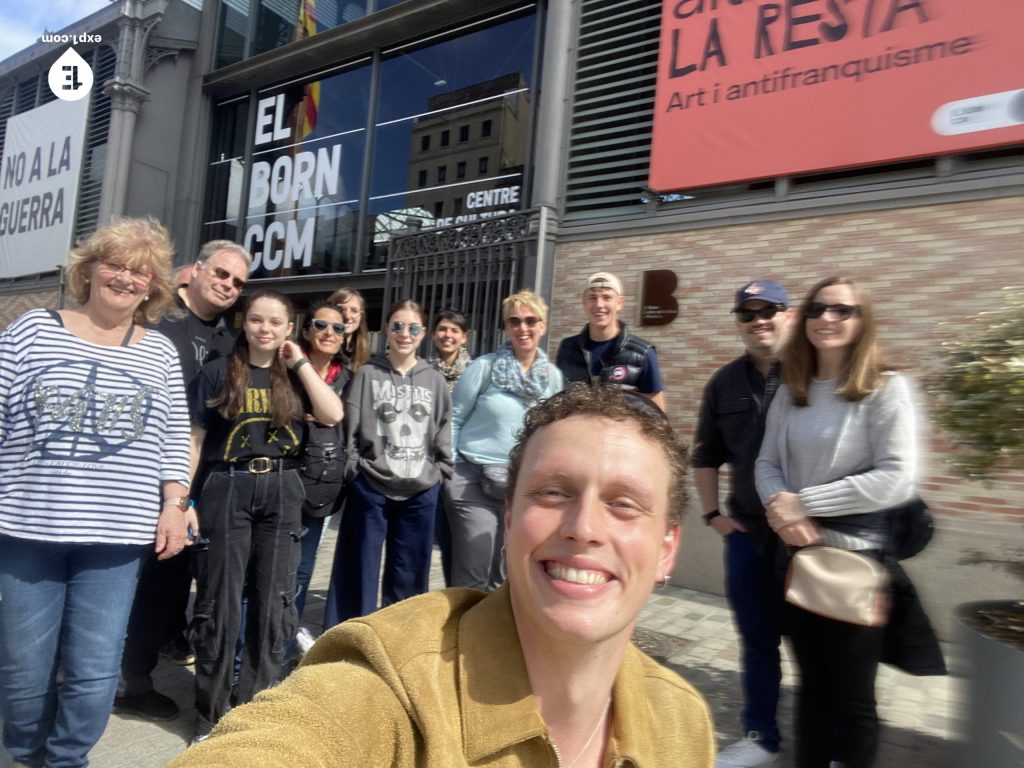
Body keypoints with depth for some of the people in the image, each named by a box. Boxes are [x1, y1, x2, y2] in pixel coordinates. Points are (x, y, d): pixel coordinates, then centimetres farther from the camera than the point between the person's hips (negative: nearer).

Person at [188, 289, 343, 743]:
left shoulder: (295, 377, 10)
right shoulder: (218, 372, 3)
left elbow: (333, 415, -7)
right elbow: (194, 439, 1)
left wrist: (300, 362, -4)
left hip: (281, 492, 2)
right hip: (226, 490, -2)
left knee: (273, 602, 8)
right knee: (220, 604, 4)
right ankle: (211, 714, 21)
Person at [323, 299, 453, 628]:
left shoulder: (434, 380, 7)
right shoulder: (367, 374, 0)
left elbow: (444, 434, 10)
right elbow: (349, 428, -1)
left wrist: (439, 472, 2)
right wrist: (354, 468, -5)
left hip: (421, 492, 2)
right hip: (370, 488, -2)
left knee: (409, 575, 11)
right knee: (362, 571, 8)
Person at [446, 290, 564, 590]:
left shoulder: (554, 376, 4)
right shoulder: (484, 366, -7)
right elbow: (453, 419, -2)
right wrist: (449, 469, -5)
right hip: (474, 481, -4)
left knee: (504, 575, 13)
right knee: (472, 575, -3)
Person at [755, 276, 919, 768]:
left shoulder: (886, 388, -9)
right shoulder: (789, 392, 7)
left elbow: (897, 479, -18)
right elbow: (766, 463, 5)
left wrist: (802, 502, -17)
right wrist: (780, 507, -16)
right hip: (796, 553, 5)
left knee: (852, 695, 12)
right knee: (812, 684, 20)